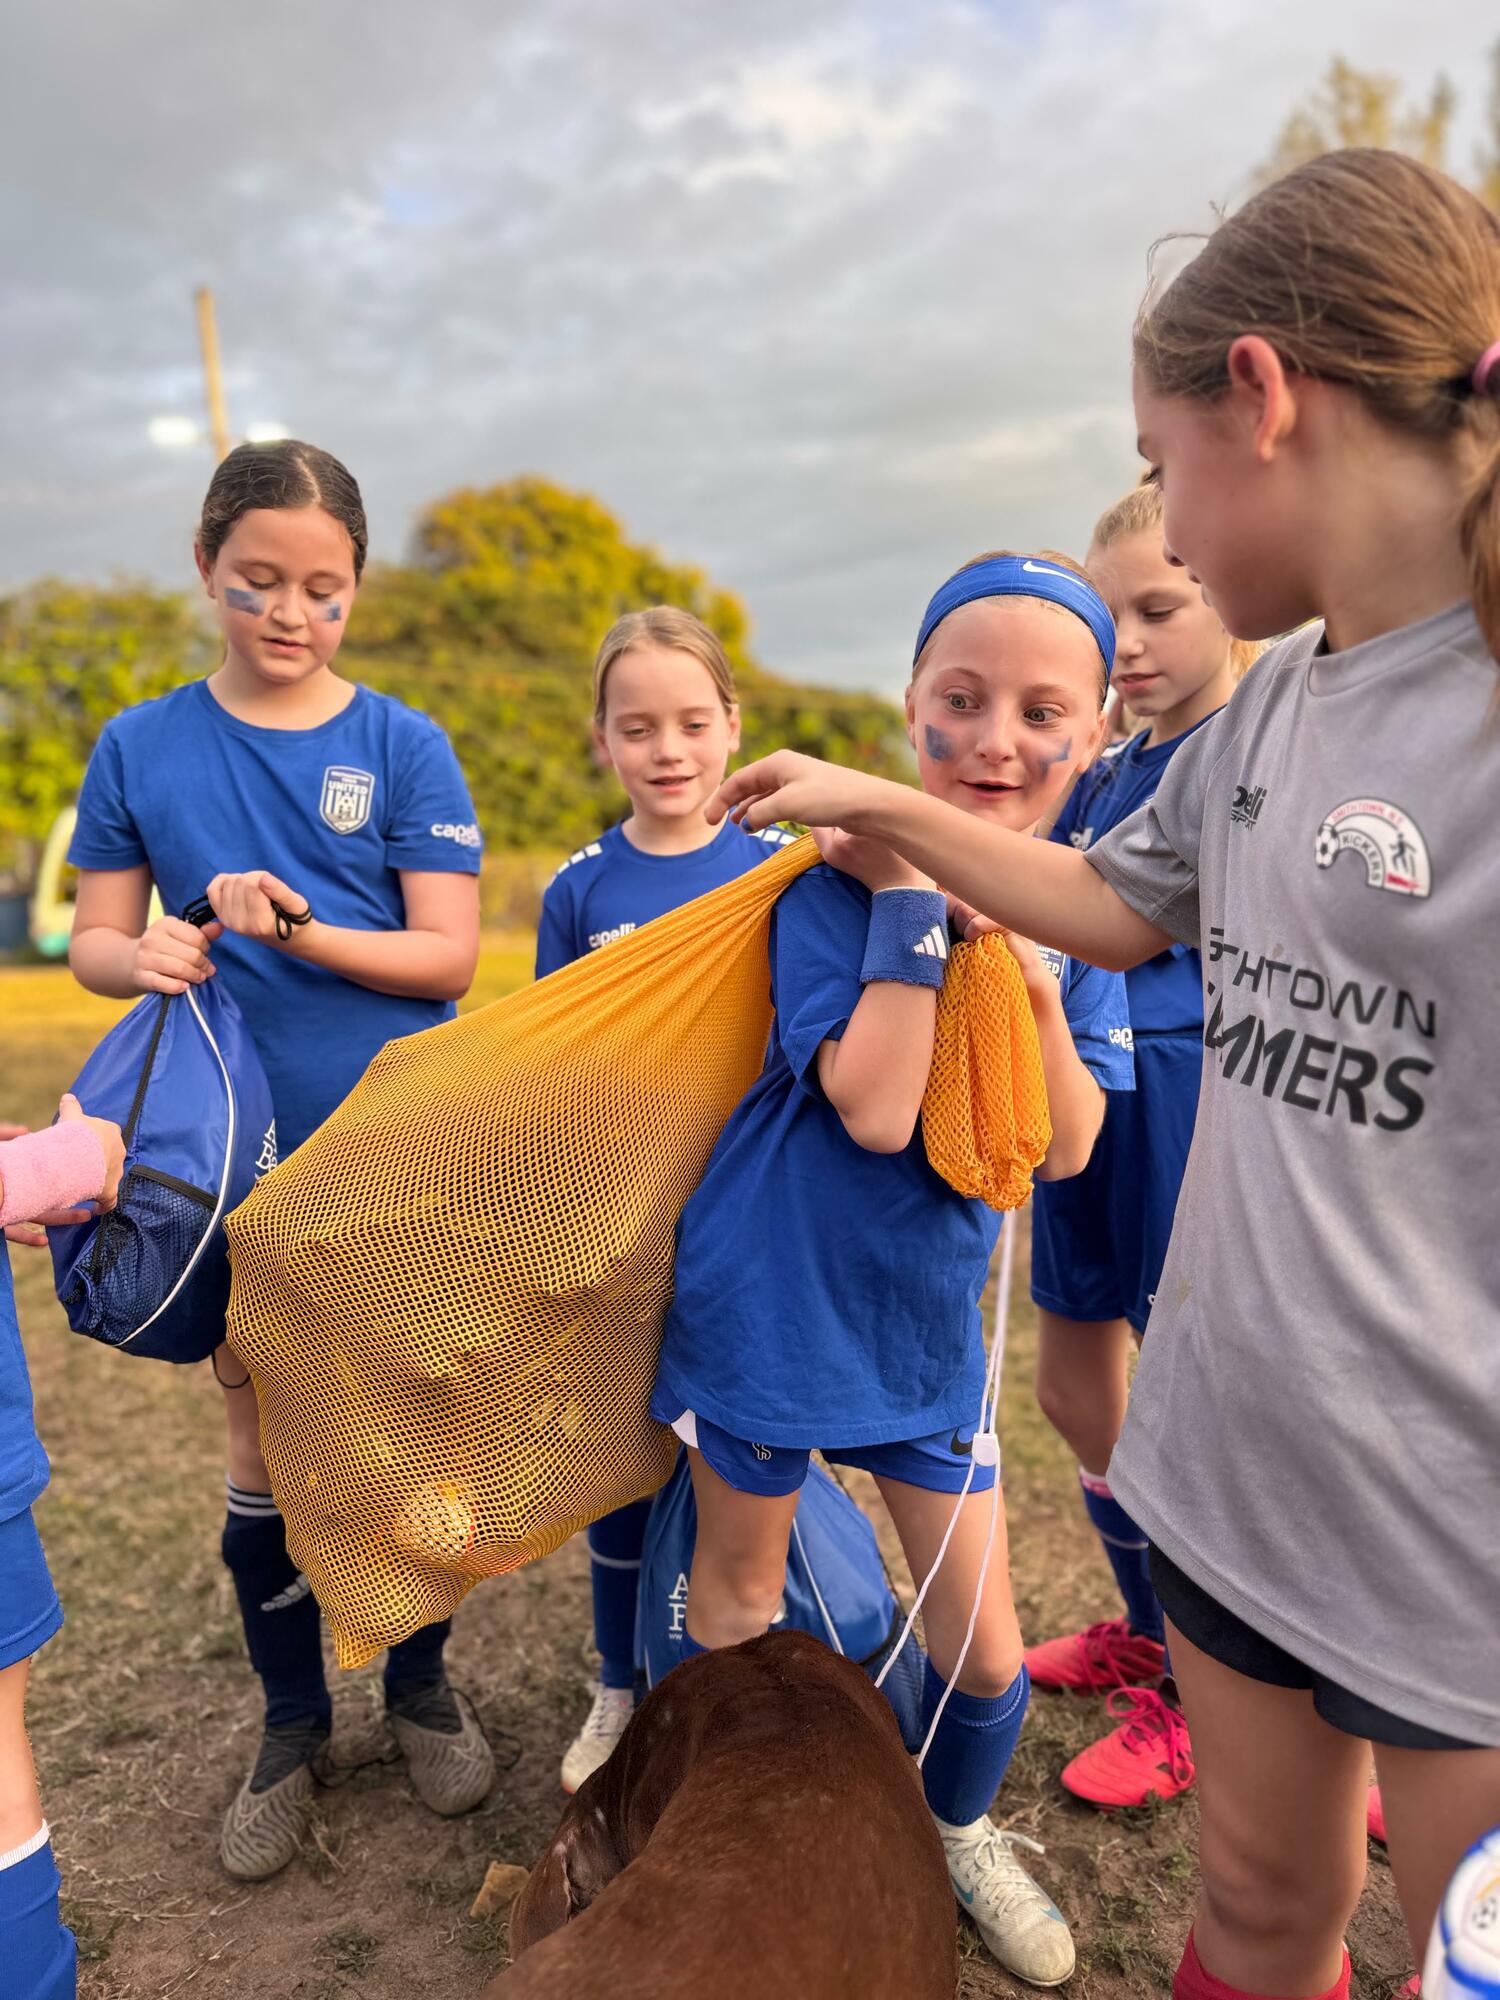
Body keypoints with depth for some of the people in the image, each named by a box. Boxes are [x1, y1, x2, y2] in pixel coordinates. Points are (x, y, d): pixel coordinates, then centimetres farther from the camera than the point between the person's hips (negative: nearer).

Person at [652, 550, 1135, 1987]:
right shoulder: (844, 878, -18)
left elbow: (1065, 1149, -9)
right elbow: (873, 1107, -28)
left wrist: (1031, 968, -22)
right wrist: (914, 892, -29)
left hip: (927, 1317, 4)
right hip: (773, 1301, -3)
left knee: (984, 1641, 13)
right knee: (739, 1587, 19)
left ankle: (959, 1828, 46)